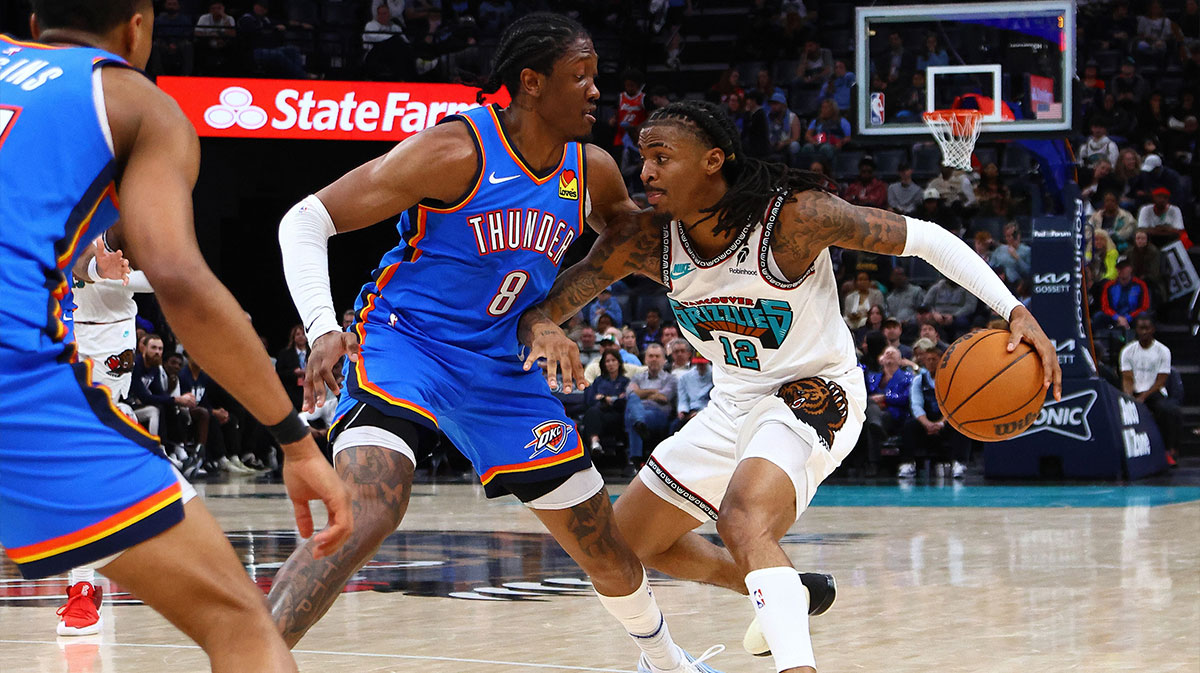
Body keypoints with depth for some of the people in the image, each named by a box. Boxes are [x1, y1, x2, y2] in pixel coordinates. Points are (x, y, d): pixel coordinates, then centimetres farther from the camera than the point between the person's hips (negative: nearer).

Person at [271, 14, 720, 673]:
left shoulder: (593, 171, -1)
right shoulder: (457, 151, -21)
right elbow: (307, 219, -20)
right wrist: (323, 330, -33)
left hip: (502, 369, 7)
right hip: (403, 346, -6)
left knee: (604, 545, 14)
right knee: (368, 513, -34)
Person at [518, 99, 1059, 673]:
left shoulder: (796, 216, -26)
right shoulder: (646, 238, -14)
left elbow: (923, 237, -19)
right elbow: (541, 304, -10)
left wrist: (1014, 309, -28)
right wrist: (541, 327, -37)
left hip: (812, 395, -7)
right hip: (734, 403, 7)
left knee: (742, 519, -36)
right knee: (629, 540, 18)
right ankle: (785, 595, 37)